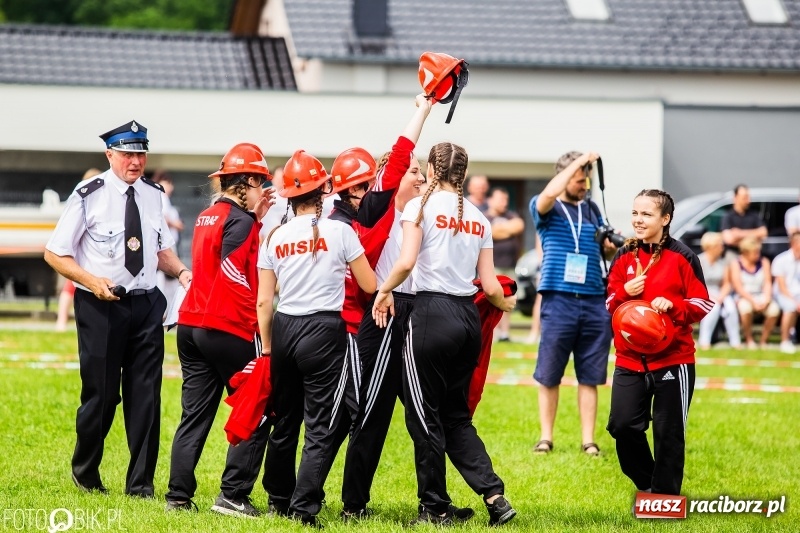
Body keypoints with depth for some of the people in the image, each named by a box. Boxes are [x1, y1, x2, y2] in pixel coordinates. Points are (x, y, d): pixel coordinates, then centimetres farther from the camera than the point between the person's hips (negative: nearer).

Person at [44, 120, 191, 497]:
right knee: (101, 394, 1)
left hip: (146, 305, 5)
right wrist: (92, 281, -20)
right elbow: (54, 254, -7)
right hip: (101, 307, -5)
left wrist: (181, 272, 0)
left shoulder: (152, 195, 8)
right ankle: (85, 474, 24)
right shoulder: (89, 196, -9)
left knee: (145, 395, 4)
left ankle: (141, 485, 11)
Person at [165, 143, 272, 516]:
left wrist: (258, 218, 13)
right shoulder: (241, 221, -11)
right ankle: (233, 496, -3)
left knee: (195, 416, 10)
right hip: (230, 330, -8)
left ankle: (179, 496, 7)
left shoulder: (206, 217, 15)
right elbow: (238, 279, -18)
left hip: (192, 325, 8)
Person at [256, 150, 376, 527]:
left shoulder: (275, 238, 4)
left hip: (284, 330, 4)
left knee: (284, 421, 17)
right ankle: (304, 507, -8)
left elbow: (264, 302, 4)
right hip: (325, 331, -4)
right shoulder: (339, 231, -7)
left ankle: (279, 499, 29)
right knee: (320, 425, -1)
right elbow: (370, 285, -1)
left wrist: (267, 348, 13)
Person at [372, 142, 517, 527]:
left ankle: (436, 507, 10)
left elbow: (406, 262, -17)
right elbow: (490, 286, 8)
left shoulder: (421, 206, -4)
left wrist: (384, 291, 0)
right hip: (469, 318, 6)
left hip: (432, 313, -6)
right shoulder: (479, 219, 11)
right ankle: (494, 495, 2)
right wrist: (506, 304, 28)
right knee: (456, 416, 15)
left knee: (425, 415, 5)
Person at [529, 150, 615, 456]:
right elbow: (549, 194, -20)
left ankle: (588, 440, 8)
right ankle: (546, 437, 12)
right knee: (549, 376, 2)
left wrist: (613, 243, -4)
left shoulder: (592, 210, 16)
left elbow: (605, 246, 20)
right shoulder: (545, 209, 2)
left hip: (594, 301, 4)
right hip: (558, 300, -3)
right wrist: (579, 161, -14)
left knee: (590, 376, 4)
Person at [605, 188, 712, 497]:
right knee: (622, 425, -3)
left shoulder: (681, 257, -5)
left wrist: (672, 305, -22)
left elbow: (702, 304, -4)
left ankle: (665, 501, 14)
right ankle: (647, 485, 19)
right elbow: (609, 306, 11)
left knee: (669, 434, 1)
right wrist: (625, 293, -10)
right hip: (629, 360, 4)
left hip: (673, 359, -4)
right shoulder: (623, 257, 7)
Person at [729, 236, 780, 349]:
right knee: (745, 308, -39)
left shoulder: (764, 262, 6)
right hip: (744, 297, -3)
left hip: (761, 296, 3)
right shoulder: (736, 264, -3)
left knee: (774, 310, -30)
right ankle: (749, 339, -13)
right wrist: (753, 301, -22)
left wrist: (766, 299, -18)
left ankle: (764, 340, -8)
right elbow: (738, 287, -10)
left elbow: (768, 283, 0)